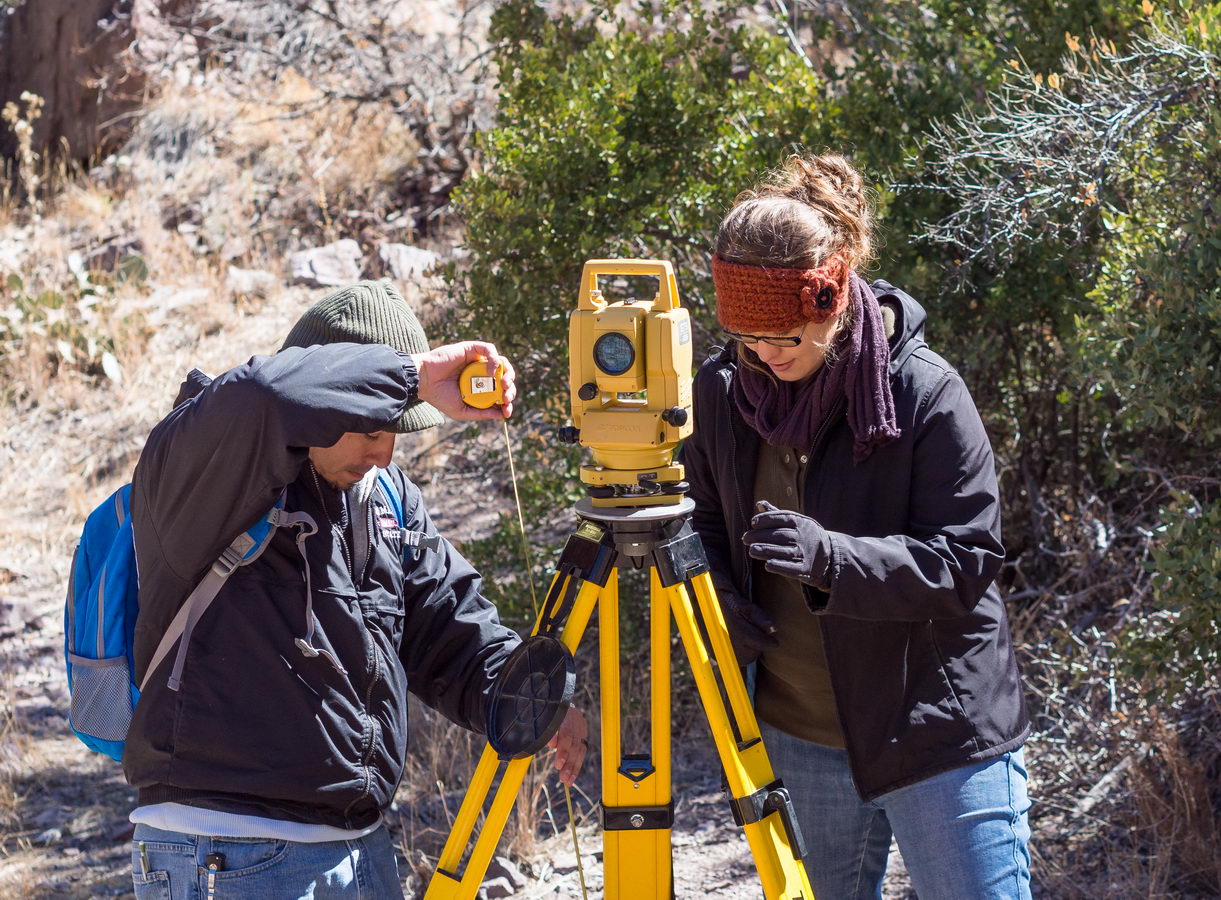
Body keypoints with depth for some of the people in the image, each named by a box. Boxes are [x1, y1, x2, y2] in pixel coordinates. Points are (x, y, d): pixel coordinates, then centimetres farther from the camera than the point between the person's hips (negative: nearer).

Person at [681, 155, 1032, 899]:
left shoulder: (924, 391, -17)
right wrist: (719, 598, -8)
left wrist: (828, 556, -32)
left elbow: (965, 562, -17)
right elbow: (704, 521, 14)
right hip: (803, 734, 5)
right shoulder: (725, 390, -2)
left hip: (939, 731, -5)